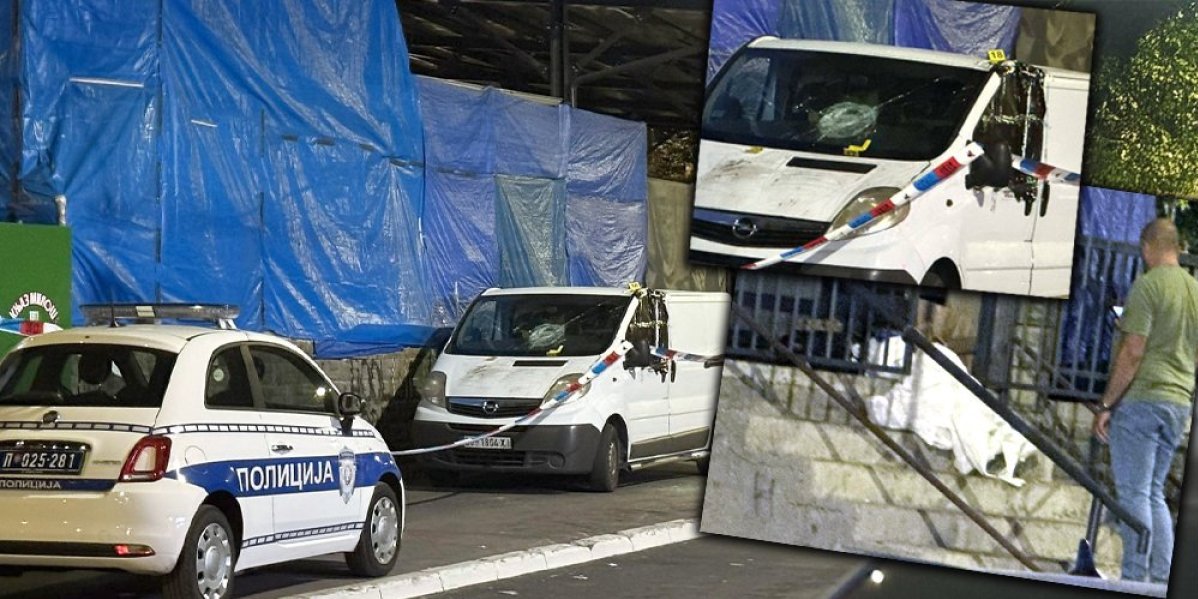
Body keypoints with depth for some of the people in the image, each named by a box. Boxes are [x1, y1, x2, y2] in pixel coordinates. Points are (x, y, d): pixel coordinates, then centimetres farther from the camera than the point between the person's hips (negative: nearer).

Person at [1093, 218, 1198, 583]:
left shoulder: (1148, 285, -11)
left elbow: (1133, 352, -16)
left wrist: (1107, 405, -12)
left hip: (1141, 398, -7)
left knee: (1134, 494, -4)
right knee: (1154, 493, 14)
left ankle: (1135, 579, -6)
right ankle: (1161, 578, 9)